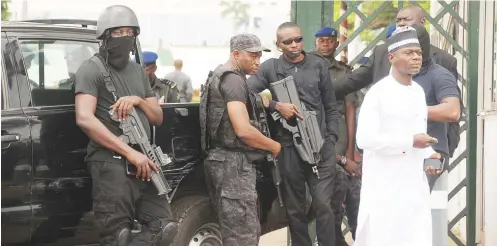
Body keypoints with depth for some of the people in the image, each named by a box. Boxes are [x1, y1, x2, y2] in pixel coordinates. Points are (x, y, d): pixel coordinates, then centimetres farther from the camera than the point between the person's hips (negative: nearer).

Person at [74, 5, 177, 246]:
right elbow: (84, 119, -17)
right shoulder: (91, 69, -4)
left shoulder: (138, 71, 21)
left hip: (143, 164, 7)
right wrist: (130, 152, -21)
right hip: (111, 164, -7)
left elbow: (158, 118, 22)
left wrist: (138, 100, -2)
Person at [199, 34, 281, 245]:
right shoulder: (233, 79, -13)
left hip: (224, 160, 11)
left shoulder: (221, 76, 20)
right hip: (233, 162, -11)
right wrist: (274, 146, -6)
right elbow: (243, 130, -21)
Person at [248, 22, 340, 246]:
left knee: (323, 205, -5)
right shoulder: (270, 68, 3)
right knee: (294, 209, 9)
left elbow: (331, 107, 11)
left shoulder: (319, 65, 8)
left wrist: (332, 139, 4)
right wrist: (276, 105, -15)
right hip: (288, 148, 0)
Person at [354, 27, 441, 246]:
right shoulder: (378, 92, -12)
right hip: (384, 185, -7)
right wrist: (410, 142, -19)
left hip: (415, 183, 7)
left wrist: (428, 154, 3)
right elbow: (365, 138, -20)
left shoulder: (418, 91, 12)